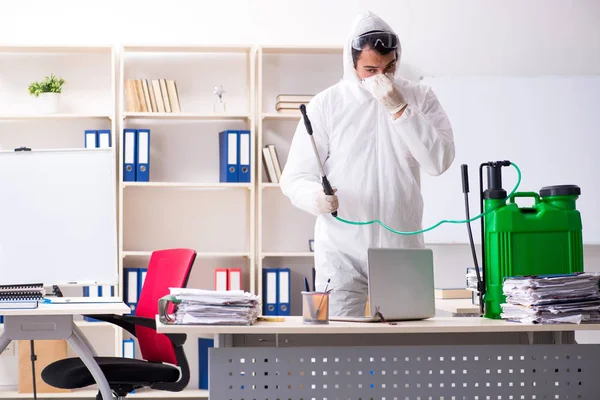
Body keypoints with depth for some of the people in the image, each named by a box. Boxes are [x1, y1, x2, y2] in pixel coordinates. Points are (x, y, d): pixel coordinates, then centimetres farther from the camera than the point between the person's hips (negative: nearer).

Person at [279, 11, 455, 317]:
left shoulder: (419, 98, 4)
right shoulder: (326, 104, -1)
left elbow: (440, 161, -9)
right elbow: (295, 178, -3)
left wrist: (399, 109, -14)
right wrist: (315, 196, -25)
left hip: (403, 249, 2)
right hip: (342, 252, -1)